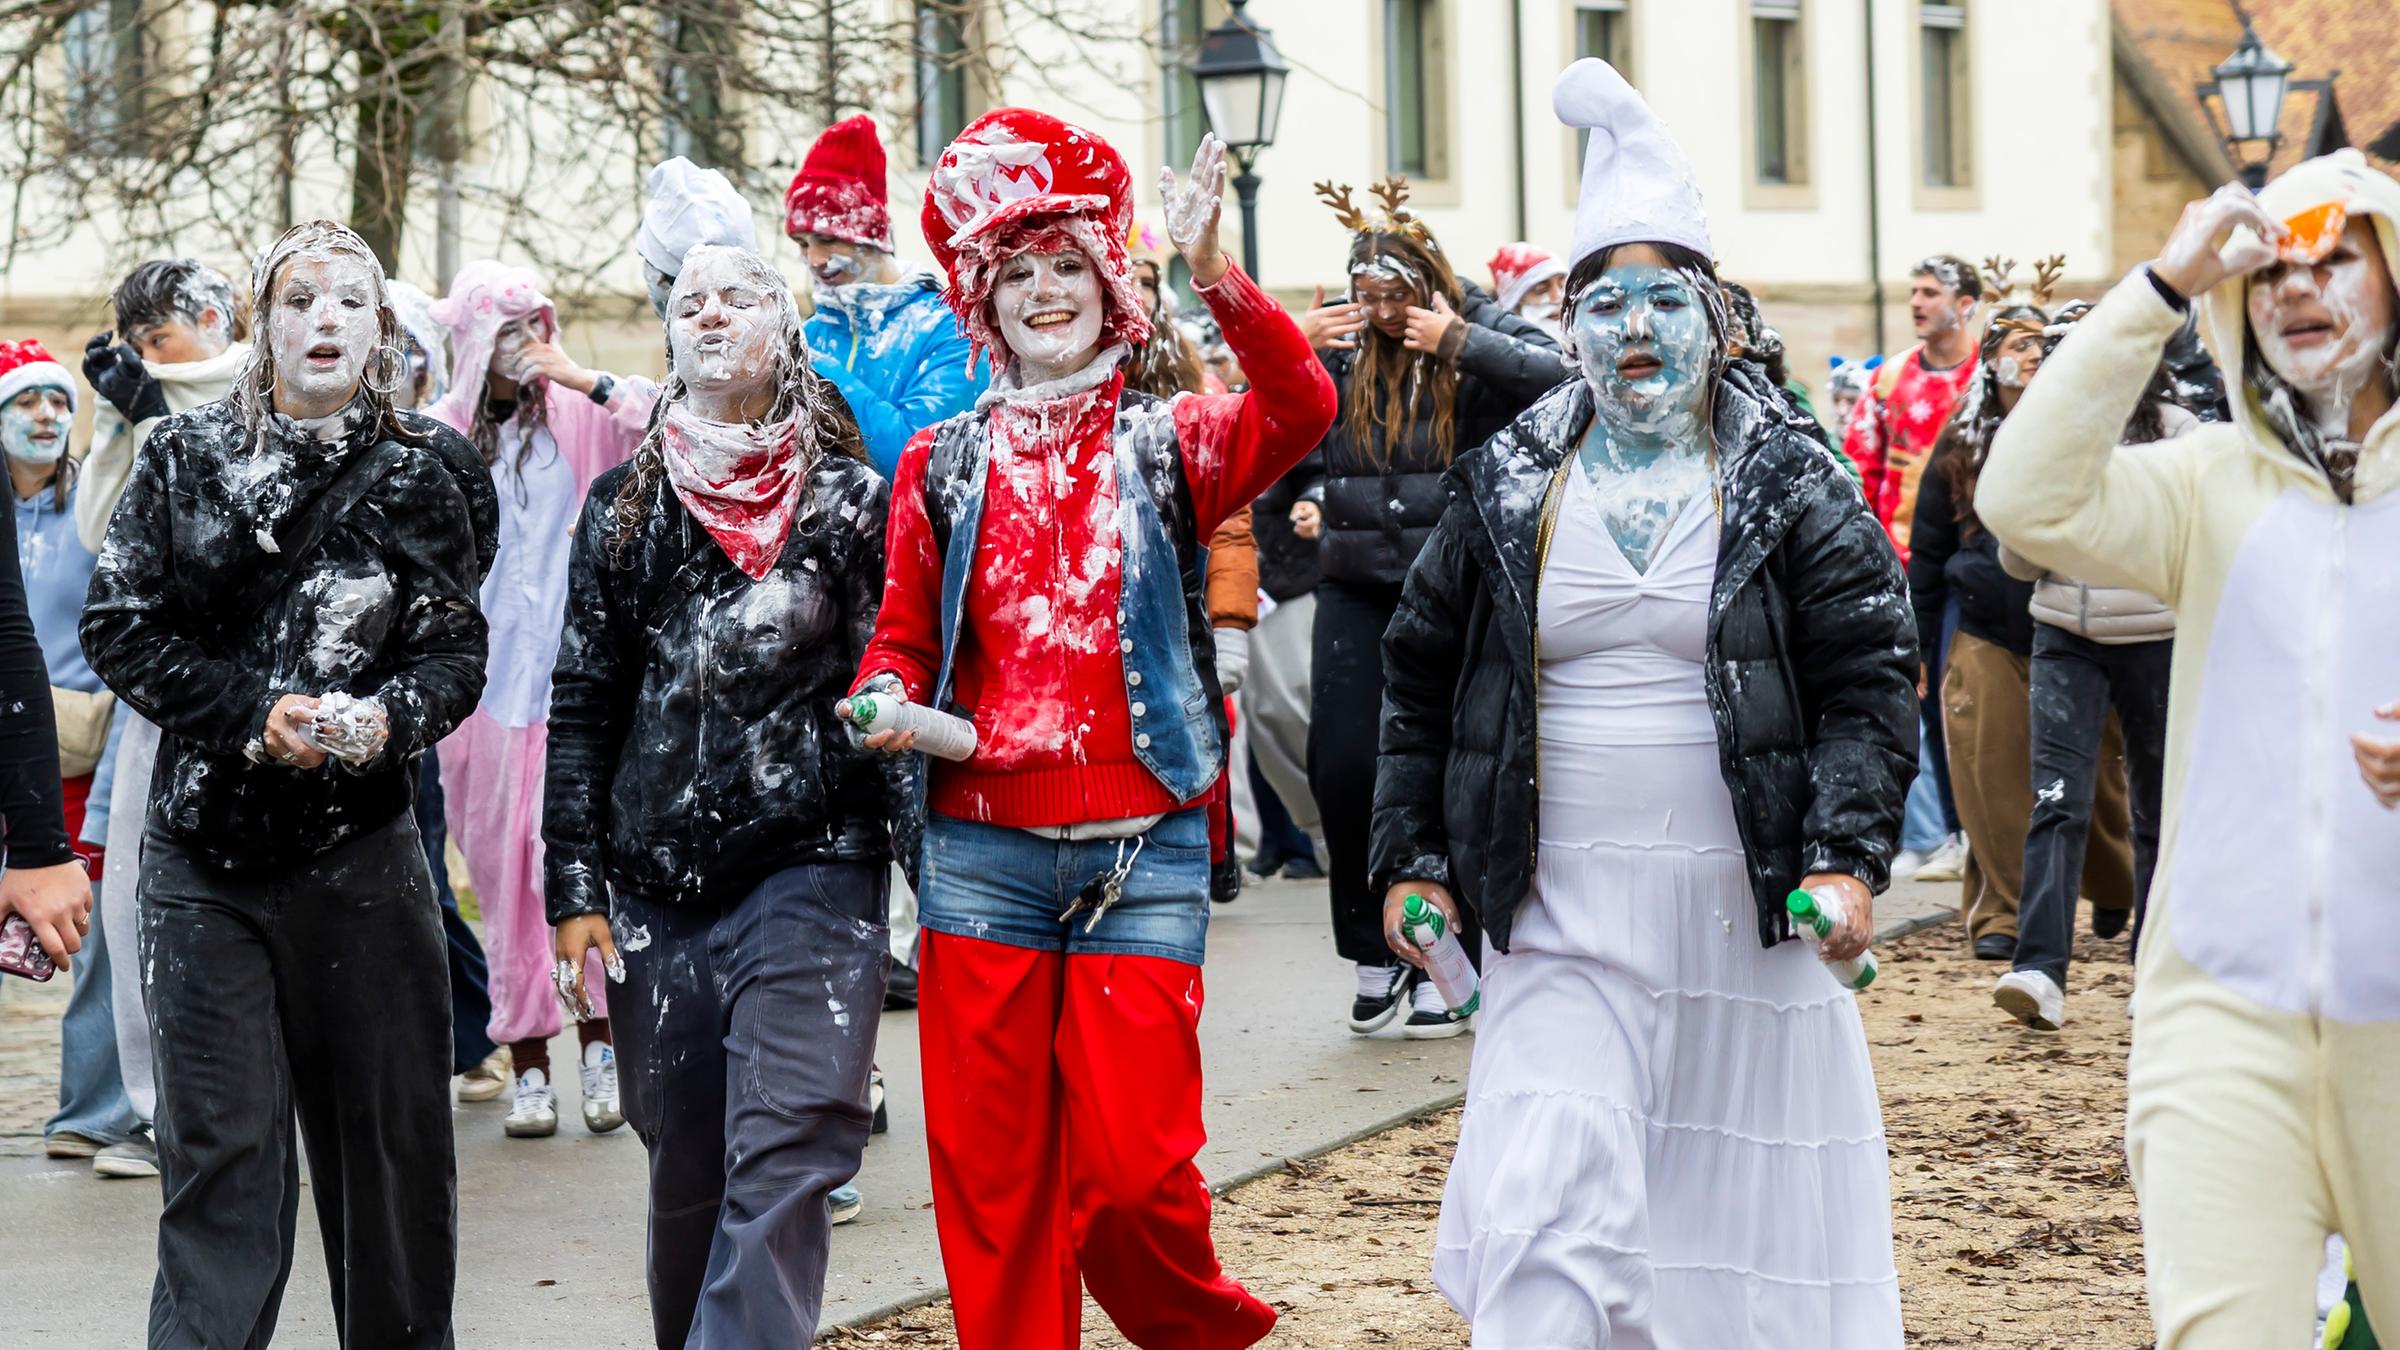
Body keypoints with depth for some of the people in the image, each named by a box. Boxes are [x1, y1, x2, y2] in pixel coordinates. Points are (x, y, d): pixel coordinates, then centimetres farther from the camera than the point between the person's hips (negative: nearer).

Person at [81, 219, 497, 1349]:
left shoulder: (423, 476, 4)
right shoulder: (186, 457, 5)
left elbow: (455, 653, 2)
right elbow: (121, 627, 1)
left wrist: (384, 716, -20)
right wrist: (252, 715, -11)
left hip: (360, 853, 1)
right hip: (206, 851, 0)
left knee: (387, 1139, 6)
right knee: (220, 1149, -3)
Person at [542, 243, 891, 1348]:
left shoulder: (849, 499, 4)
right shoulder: (625, 507, 9)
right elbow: (580, 706, 9)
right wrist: (574, 886, 3)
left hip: (813, 864, -3)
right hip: (659, 885, 3)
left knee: (781, 1159, -14)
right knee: (686, 1173, 8)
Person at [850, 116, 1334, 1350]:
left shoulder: (1169, 447, 5)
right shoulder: (945, 466, 10)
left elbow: (1299, 411, -15)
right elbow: (903, 634, 15)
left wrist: (1215, 278, -28)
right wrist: (888, 700, -8)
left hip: (1142, 852, -2)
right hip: (981, 853, 2)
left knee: (1133, 1166, -5)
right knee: (990, 1168, 2)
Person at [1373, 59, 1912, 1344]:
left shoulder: (1793, 488, 2)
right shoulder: (1505, 492, 7)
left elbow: (1869, 682, -2)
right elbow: (1422, 683, 13)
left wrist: (1849, 857, -13)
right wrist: (1411, 859, 7)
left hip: (1745, 908, 0)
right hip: (1561, 917, 0)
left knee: (1747, 1222, 8)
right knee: (1544, 1216, -12)